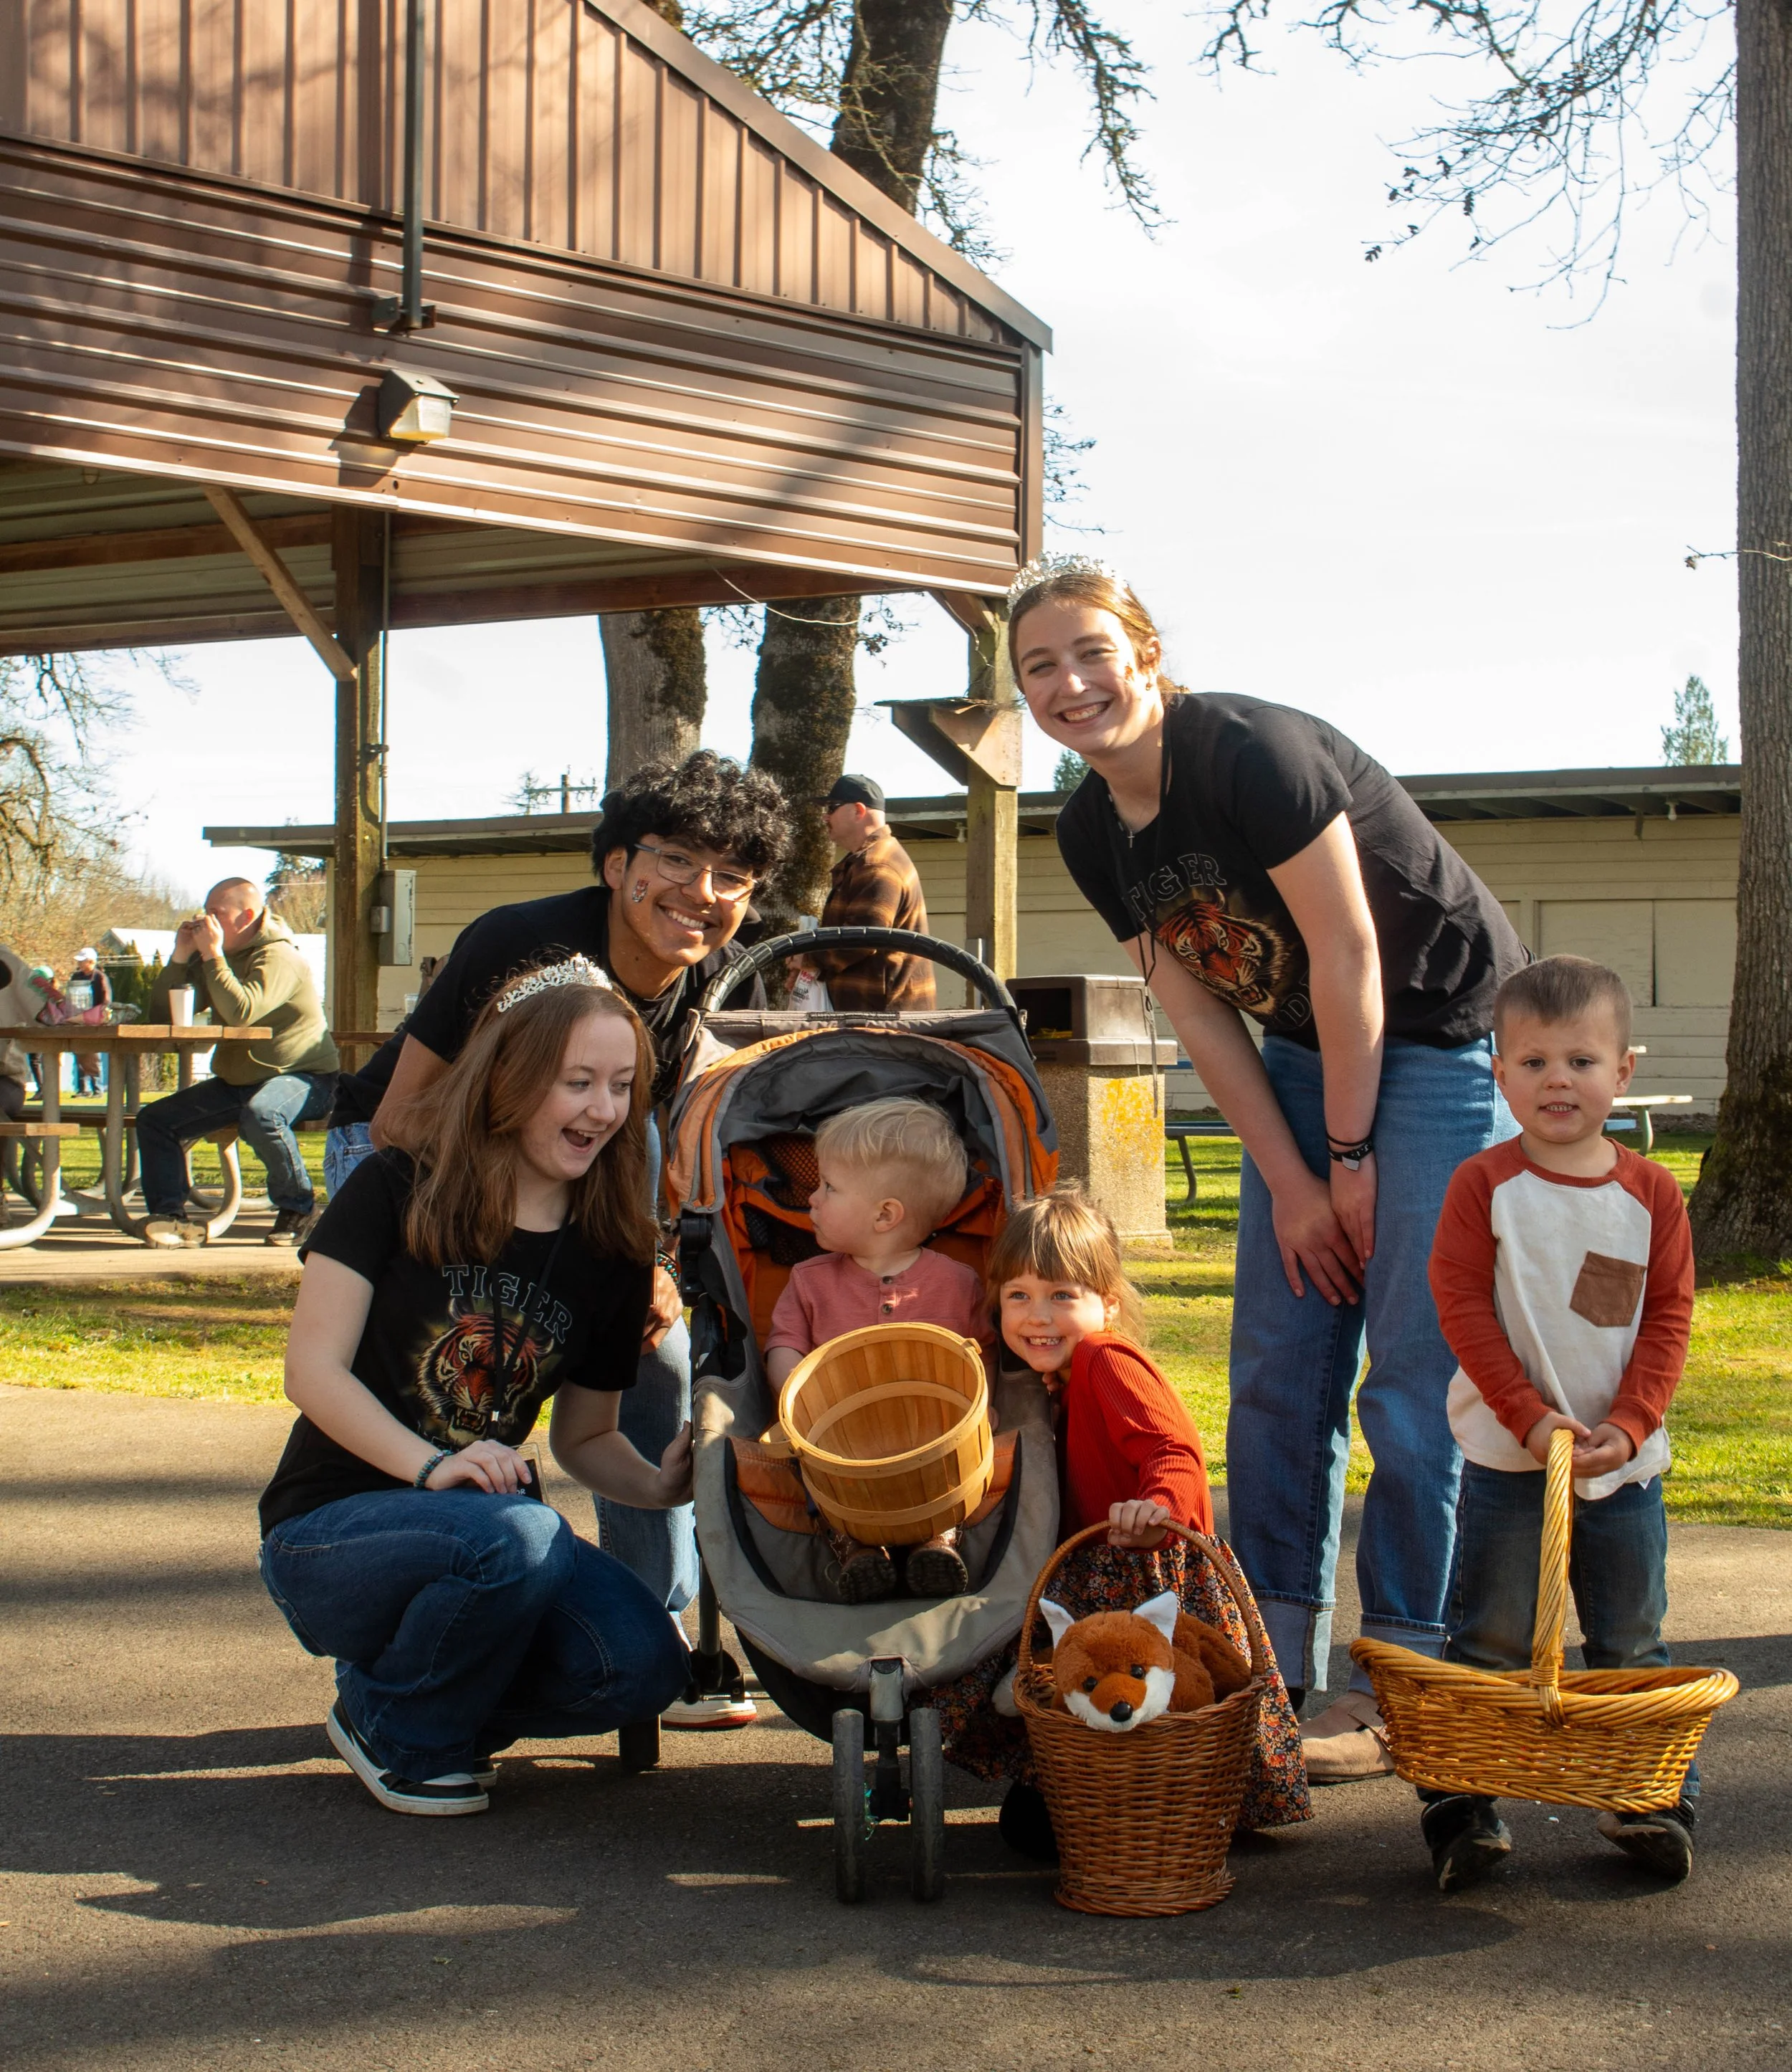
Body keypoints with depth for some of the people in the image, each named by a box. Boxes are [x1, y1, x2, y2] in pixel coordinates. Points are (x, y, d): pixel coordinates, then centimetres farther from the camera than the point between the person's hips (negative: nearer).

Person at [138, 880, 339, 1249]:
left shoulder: (278, 957, -16)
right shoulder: (216, 959, 10)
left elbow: (241, 1013, -33)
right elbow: (161, 1017, 6)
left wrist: (212, 954, -25)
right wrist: (180, 957, -5)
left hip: (302, 1078, -8)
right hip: (238, 1081, 9)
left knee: (259, 1115, -40)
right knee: (155, 1120, -4)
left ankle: (297, 1207, -18)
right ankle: (170, 1217, -6)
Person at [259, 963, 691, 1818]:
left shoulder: (612, 1257, 4)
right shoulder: (396, 1194, -8)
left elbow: (584, 1434, 12)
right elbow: (314, 1371, -13)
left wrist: (660, 1484, -10)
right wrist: (435, 1467, -28)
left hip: (486, 1531, 5)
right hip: (329, 1533, -5)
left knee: (641, 1666, -22)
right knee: (517, 1537, -36)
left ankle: (404, 1675, 6)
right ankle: (395, 1729, -5)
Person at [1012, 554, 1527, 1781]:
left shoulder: (1250, 752, -24)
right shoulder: (1093, 831, -1)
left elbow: (1350, 961, -22)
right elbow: (1202, 1017, 2)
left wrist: (1350, 1155, -14)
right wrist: (1291, 1185, -4)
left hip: (1443, 1029, -7)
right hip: (1308, 1049, 8)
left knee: (1415, 1378, -9)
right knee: (1277, 1369, 5)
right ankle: (1272, 1664, 14)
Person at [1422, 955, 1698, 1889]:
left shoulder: (1652, 1192, 1)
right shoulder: (1484, 1185, -6)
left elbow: (1669, 1317, 2)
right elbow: (1462, 1305, -9)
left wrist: (1629, 1424, -10)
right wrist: (1529, 1417, -15)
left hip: (1624, 1462, 2)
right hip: (1506, 1460, -2)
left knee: (1632, 1648, 12)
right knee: (1490, 1646, 3)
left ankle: (1653, 1803, 24)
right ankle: (1461, 1812, 10)